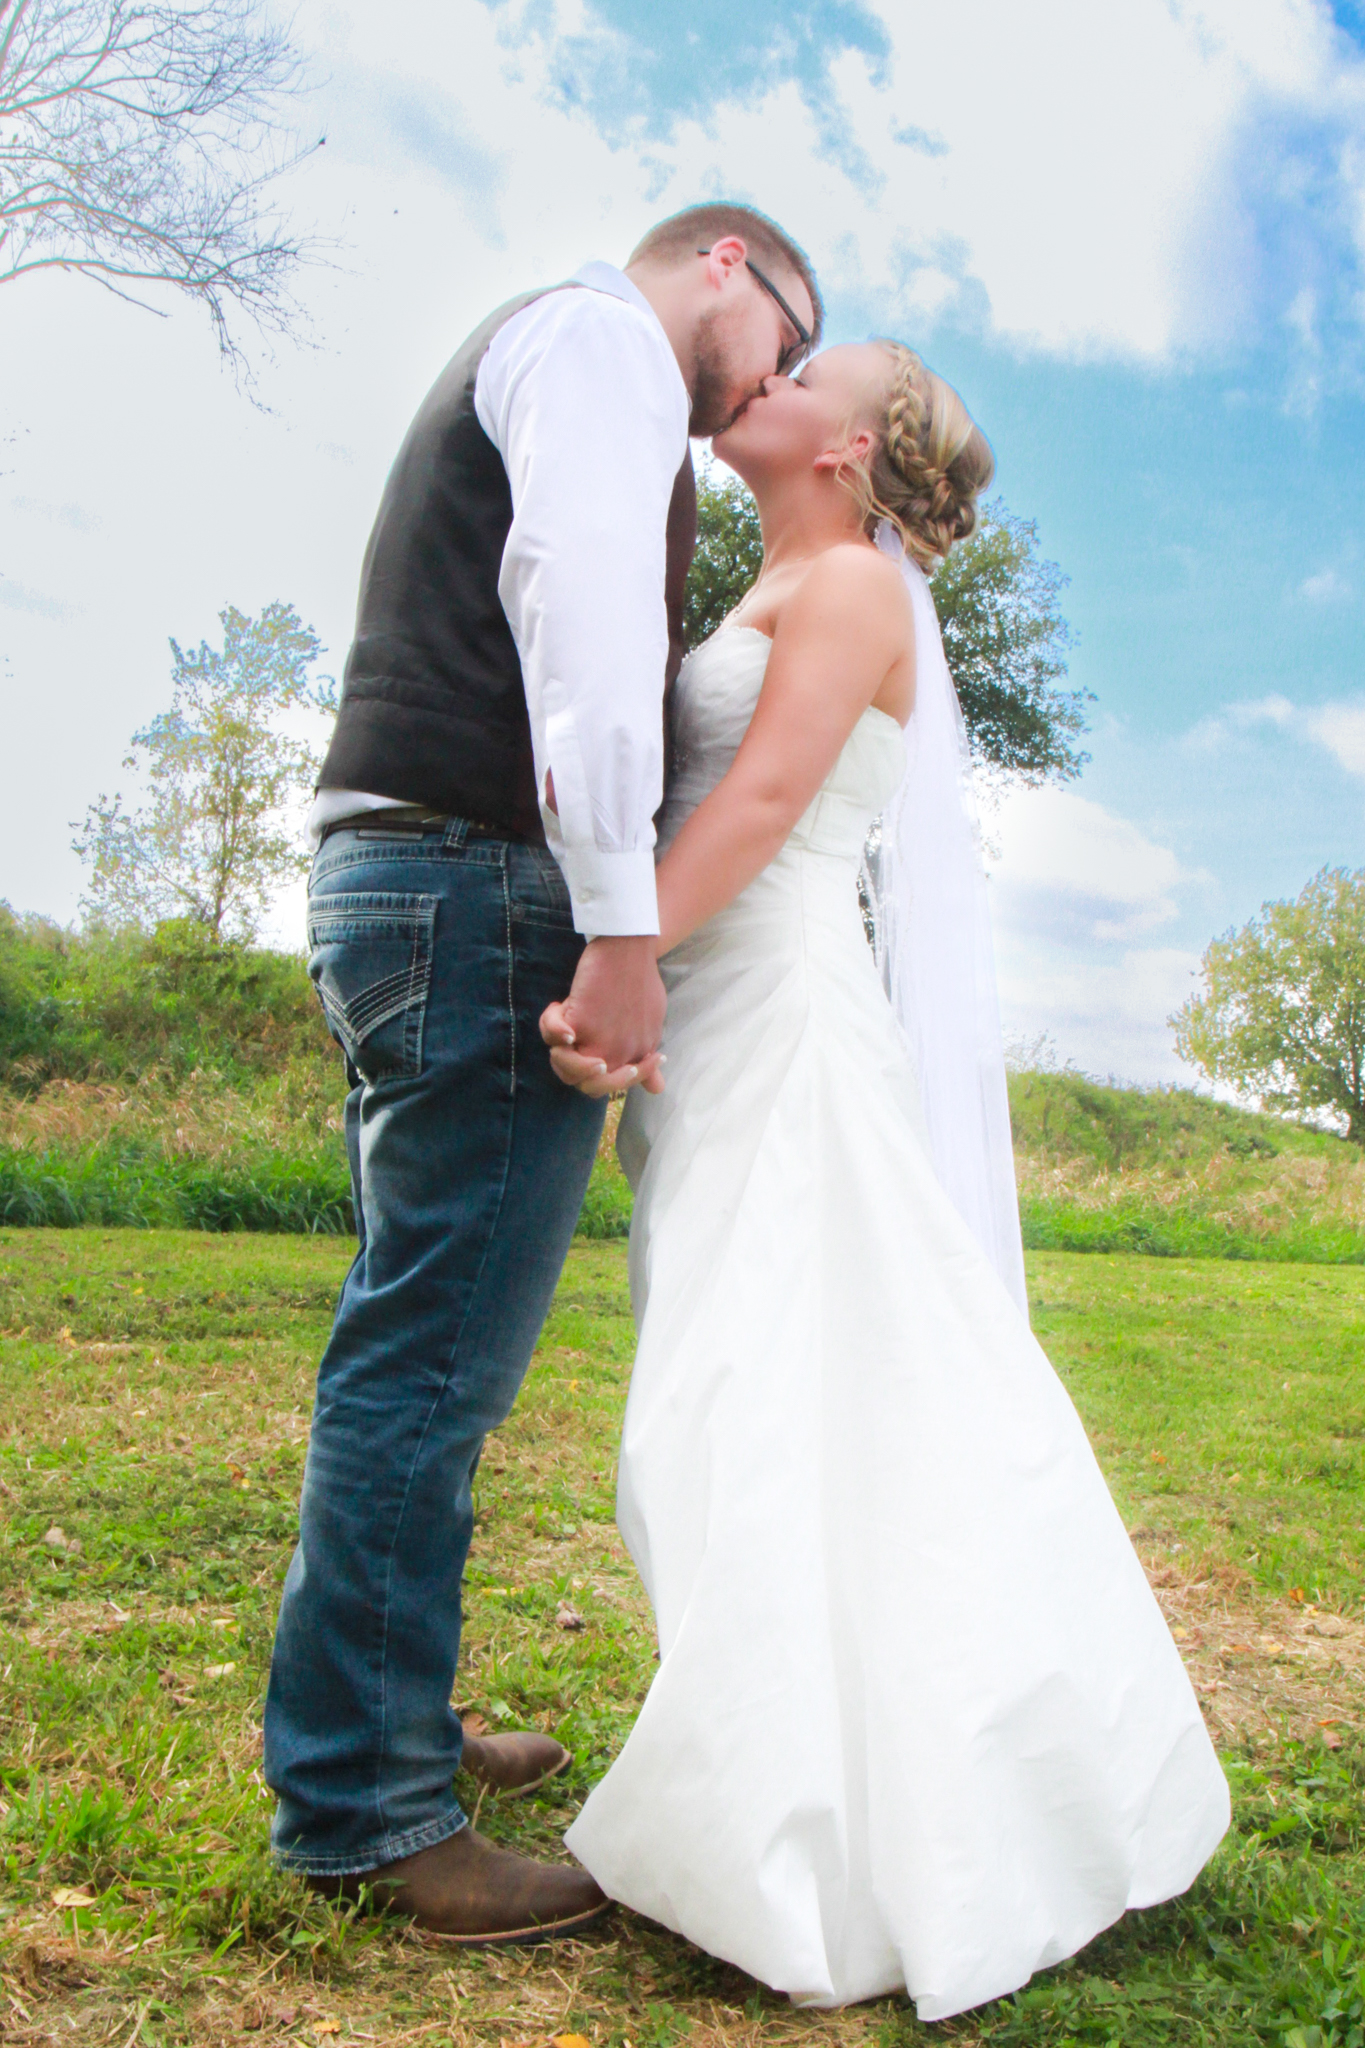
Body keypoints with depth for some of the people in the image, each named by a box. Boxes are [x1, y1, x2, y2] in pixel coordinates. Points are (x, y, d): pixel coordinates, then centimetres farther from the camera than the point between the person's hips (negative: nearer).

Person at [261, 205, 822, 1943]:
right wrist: (620, 923, -23)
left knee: (425, 1346, 14)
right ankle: (363, 1810, 2)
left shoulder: (526, 364, 32)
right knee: (436, 1354, -8)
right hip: (484, 883, -10)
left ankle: (381, 1725, 25)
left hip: (400, 883, 11)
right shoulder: (602, 333, 1)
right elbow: (582, 607, -17)